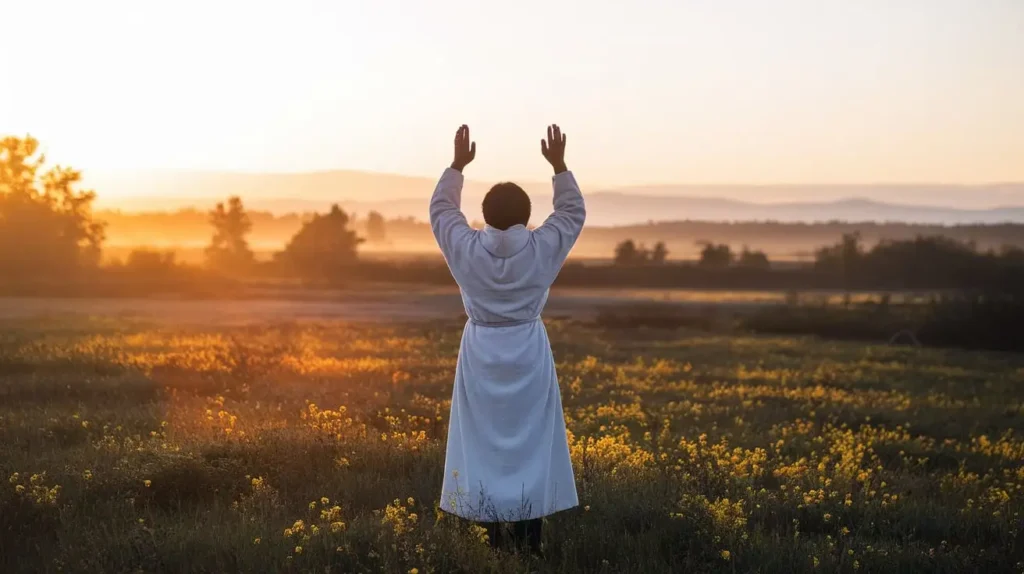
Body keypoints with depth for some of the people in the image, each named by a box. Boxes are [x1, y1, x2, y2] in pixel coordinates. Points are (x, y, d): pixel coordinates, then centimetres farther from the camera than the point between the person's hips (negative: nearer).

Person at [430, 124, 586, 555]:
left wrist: (458, 165, 14)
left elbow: (441, 210, 8)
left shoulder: (466, 248, -10)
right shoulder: (543, 248, -11)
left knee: (483, 444, 7)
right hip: (529, 358, 0)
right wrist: (559, 165, 10)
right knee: (530, 444, 7)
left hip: (481, 358, 0)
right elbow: (573, 212, 6)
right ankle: (528, 541, 9)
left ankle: (491, 541, 8)